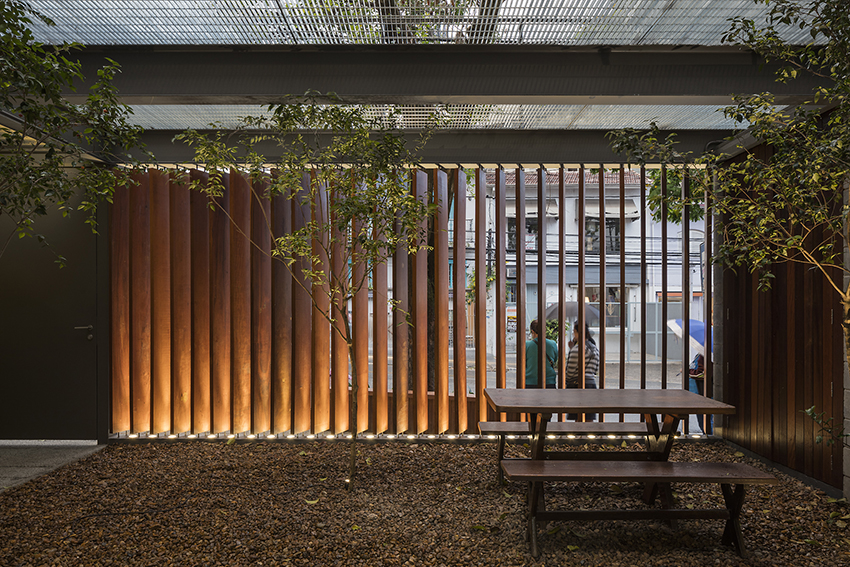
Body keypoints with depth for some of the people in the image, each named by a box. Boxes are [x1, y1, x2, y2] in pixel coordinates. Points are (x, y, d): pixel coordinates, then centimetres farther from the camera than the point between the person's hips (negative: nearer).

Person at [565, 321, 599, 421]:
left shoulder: (578, 348, -13)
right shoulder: (594, 348, 14)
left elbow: (571, 370, -13)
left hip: (578, 384, -8)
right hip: (591, 382, 8)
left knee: (578, 420, -3)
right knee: (589, 420, 9)